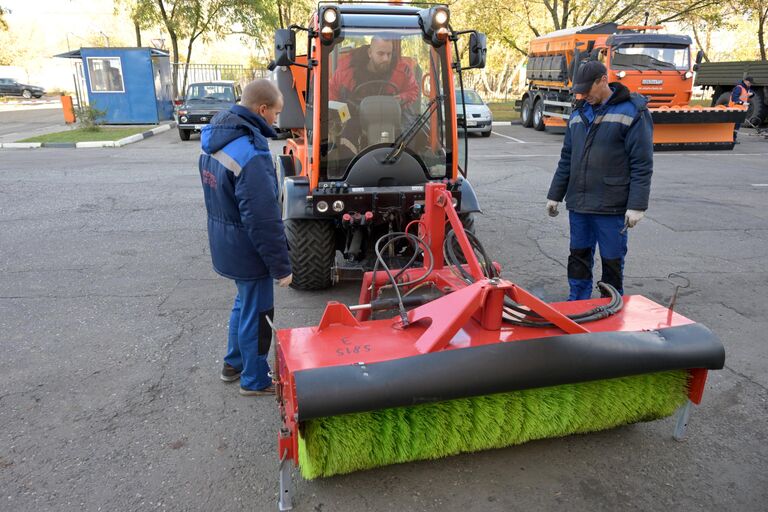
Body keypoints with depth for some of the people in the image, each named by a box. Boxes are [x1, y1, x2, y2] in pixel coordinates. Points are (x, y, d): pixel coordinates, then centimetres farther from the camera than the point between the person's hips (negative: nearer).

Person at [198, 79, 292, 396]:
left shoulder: (215, 139, 2)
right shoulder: (250, 155, -28)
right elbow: (263, 221, -27)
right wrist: (281, 266, -17)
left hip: (225, 243, 9)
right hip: (248, 251, -9)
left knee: (244, 303, 26)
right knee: (256, 314, 8)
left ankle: (234, 364, 42)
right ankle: (255, 381, 26)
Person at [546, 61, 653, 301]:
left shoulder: (632, 112, -7)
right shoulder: (579, 113, 12)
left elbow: (642, 164, -11)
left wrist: (637, 206, -16)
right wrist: (555, 195, 16)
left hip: (611, 208, -6)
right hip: (577, 204, 6)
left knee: (612, 261, 5)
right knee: (578, 256, 13)